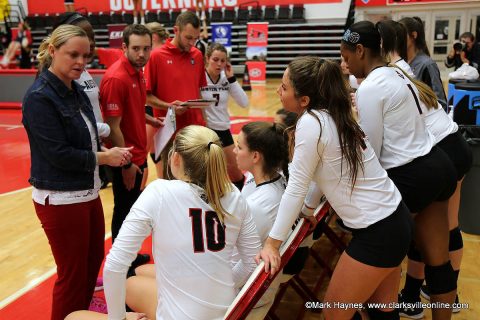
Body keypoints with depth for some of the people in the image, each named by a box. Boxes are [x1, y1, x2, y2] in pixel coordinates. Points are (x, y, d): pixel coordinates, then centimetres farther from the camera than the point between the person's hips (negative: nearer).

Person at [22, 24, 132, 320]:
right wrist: (104, 157, -13)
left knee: (93, 261, 21)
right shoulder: (39, 97, -18)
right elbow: (58, 153, -22)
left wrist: (108, 151, -8)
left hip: (88, 192, 8)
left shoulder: (77, 91, 6)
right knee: (72, 273, 6)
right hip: (60, 199, -8)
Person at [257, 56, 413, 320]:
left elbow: (296, 187, -17)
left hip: (377, 232, -9)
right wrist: (308, 208, 25)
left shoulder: (311, 123, -20)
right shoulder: (332, 116, 6)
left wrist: (272, 243, -11)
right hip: (393, 219, 9)